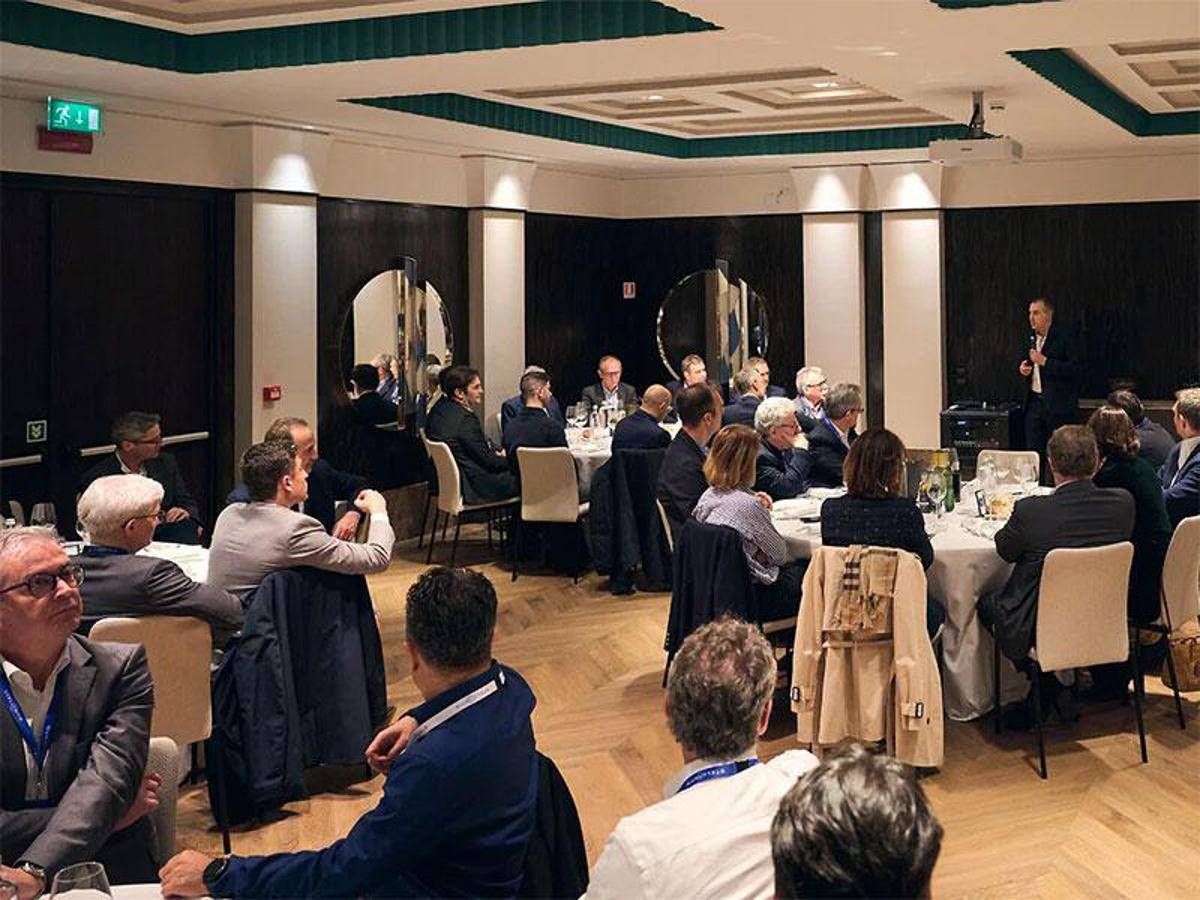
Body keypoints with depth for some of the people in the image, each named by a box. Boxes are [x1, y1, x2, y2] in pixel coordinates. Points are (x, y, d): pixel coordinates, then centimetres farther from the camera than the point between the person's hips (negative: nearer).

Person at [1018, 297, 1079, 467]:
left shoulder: (1063, 337, -10)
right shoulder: (1031, 338, 12)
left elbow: (1074, 368, -18)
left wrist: (1045, 362, -21)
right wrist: (1022, 368, 4)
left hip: (1058, 404, -7)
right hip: (1034, 402, 7)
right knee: (1033, 452, 9)